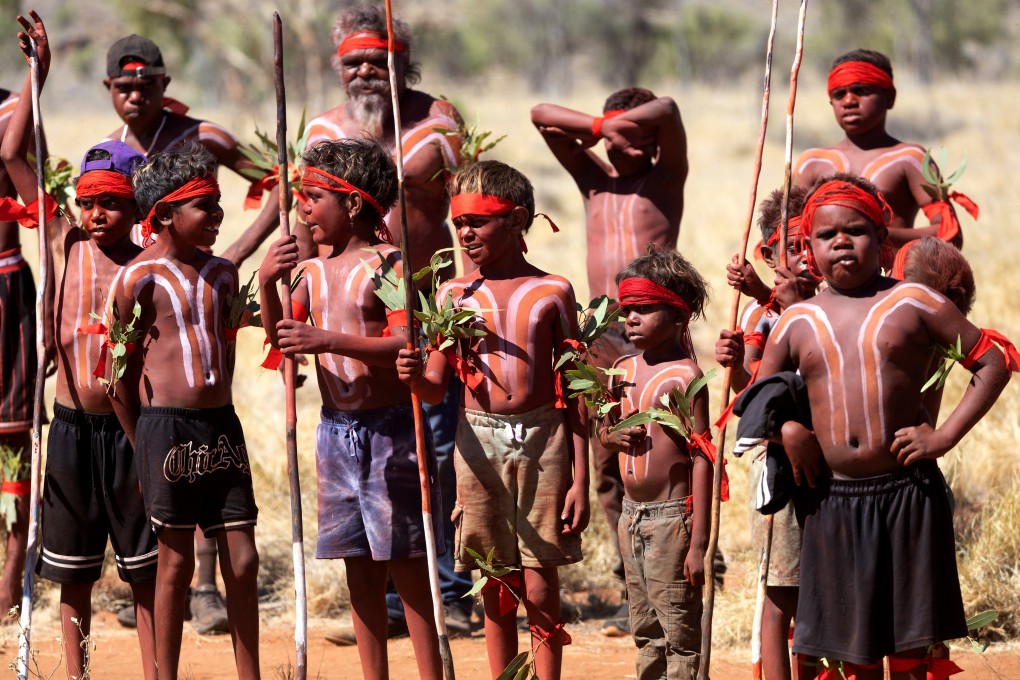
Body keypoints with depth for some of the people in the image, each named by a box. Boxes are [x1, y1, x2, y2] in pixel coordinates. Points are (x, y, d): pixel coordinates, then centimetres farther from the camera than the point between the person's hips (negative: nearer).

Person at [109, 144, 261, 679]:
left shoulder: (222, 273, 11)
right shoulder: (138, 278, -7)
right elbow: (121, 374, -3)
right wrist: (143, 445, -1)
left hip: (221, 424, 5)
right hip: (166, 425, -5)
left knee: (242, 560, 3)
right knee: (176, 560, 1)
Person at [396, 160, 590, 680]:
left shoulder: (552, 292, 2)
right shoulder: (454, 294, 6)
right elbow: (436, 389, 8)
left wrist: (580, 479, -1)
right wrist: (415, 376, -16)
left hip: (542, 441, -2)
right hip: (479, 440, 2)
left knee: (539, 588, -3)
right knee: (494, 587, 6)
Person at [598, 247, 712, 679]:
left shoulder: (686, 376, -12)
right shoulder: (622, 370, 9)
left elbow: (701, 458, -14)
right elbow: (603, 433, 23)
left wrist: (698, 542, -17)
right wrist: (614, 437, -4)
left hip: (672, 516, -8)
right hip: (632, 514, 8)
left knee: (679, 635, -4)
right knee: (645, 634, 14)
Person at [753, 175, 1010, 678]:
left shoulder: (912, 303, -1)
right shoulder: (796, 322, 7)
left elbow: (993, 364, 0)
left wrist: (944, 436, -9)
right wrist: (787, 428, -5)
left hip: (908, 491, -2)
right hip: (834, 500, 3)